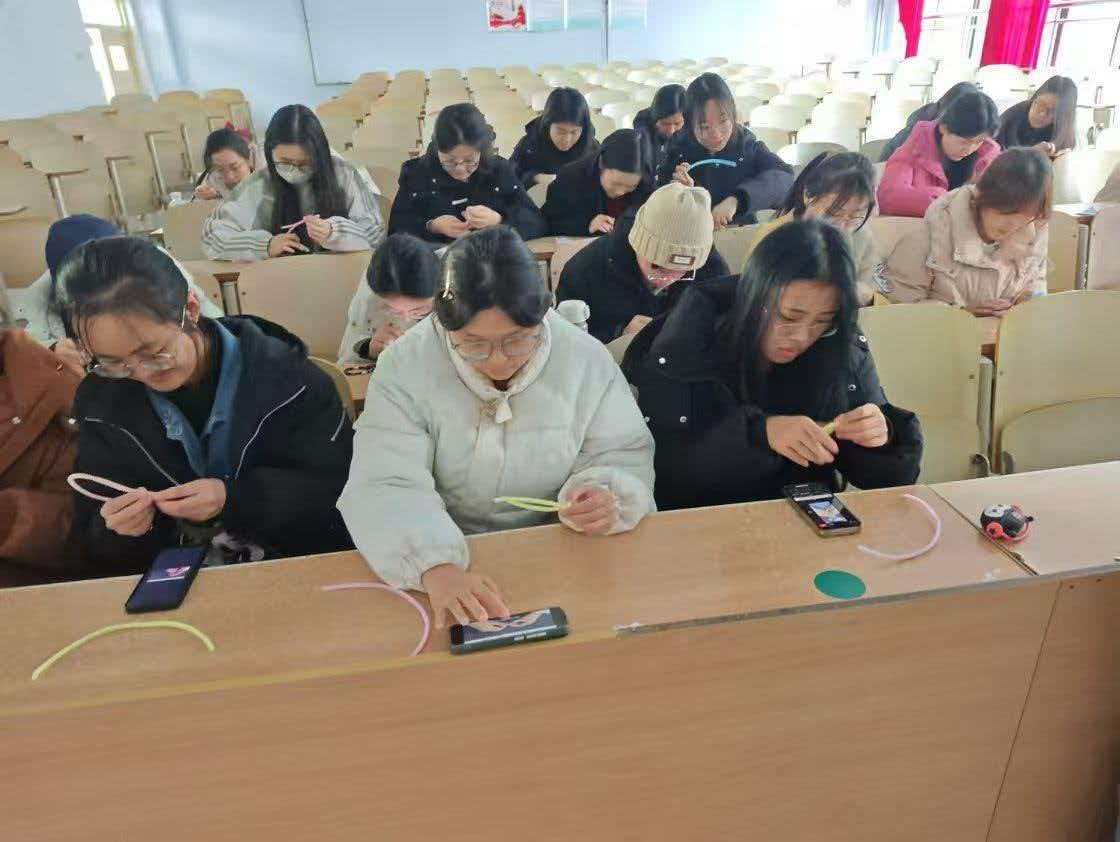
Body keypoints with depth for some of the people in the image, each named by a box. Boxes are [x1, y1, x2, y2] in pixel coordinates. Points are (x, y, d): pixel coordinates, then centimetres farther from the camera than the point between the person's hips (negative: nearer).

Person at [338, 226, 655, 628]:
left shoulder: (586, 358, -9)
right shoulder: (404, 366, -13)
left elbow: (623, 455, -1)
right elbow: (385, 489, -21)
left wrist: (608, 498, -23)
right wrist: (435, 566, -38)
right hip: (450, 553, 0)